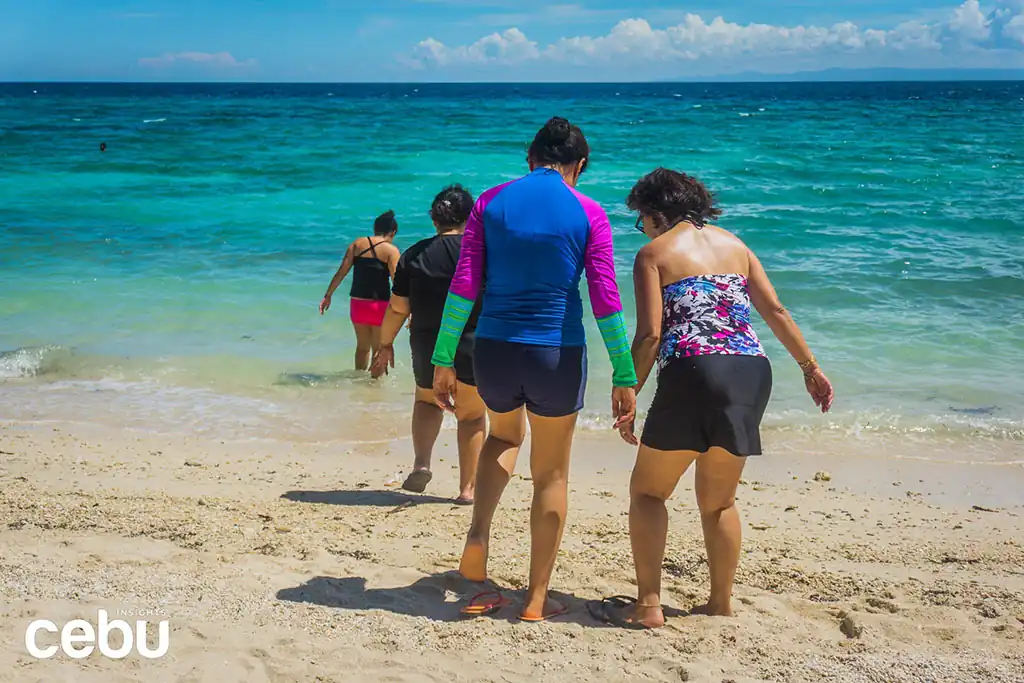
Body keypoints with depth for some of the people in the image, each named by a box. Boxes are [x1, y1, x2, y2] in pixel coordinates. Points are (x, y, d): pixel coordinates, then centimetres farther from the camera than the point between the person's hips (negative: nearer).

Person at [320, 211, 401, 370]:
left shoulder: (358, 244, 5)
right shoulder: (391, 251, -7)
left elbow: (341, 272, 1)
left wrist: (328, 295, 7)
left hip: (357, 303, 4)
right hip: (380, 305, -4)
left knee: (362, 346, 22)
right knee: (379, 349, 11)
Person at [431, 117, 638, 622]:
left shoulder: (490, 203, 2)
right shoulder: (588, 214, -3)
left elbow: (463, 287, -1)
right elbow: (606, 301, -7)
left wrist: (443, 361, 4)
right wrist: (624, 378, -2)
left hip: (494, 351, 2)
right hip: (558, 354, -2)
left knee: (504, 436, 31)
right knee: (551, 475, 14)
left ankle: (479, 534, 7)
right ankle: (537, 599, 20)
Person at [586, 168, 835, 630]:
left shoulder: (653, 253, 3)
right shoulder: (734, 244, 19)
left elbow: (649, 335, -7)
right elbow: (776, 312, 14)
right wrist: (811, 368, 19)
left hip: (694, 371, -6)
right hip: (752, 371, 6)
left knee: (647, 490, 8)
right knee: (719, 501, 19)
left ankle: (647, 605, 4)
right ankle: (721, 603, 22)